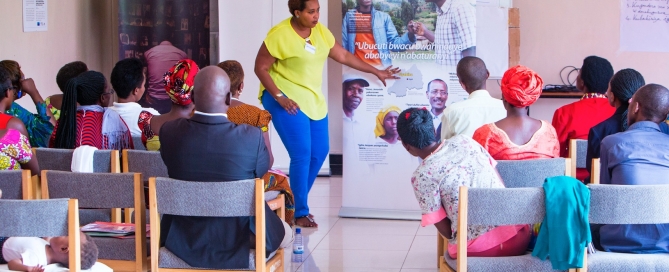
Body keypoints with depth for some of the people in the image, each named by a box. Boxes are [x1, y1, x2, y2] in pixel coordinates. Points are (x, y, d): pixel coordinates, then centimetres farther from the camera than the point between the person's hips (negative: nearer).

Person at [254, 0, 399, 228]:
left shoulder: (320, 31, 3)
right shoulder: (279, 35, -17)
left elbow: (343, 56, 11)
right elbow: (260, 68, -13)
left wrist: (376, 72, 12)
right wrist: (279, 96, -21)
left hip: (312, 98, 7)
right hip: (285, 99, -7)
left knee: (320, 151, 6)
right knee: (302, 153, -13)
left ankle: (296, 201, 23)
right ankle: (300, 213, -2)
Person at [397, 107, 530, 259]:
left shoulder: (421, 175, -6)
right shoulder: (463, 140, 8)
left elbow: (445, 230, -3)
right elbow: (500, 184, 13)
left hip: (478, 250, -4)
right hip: (518, 236, 4)